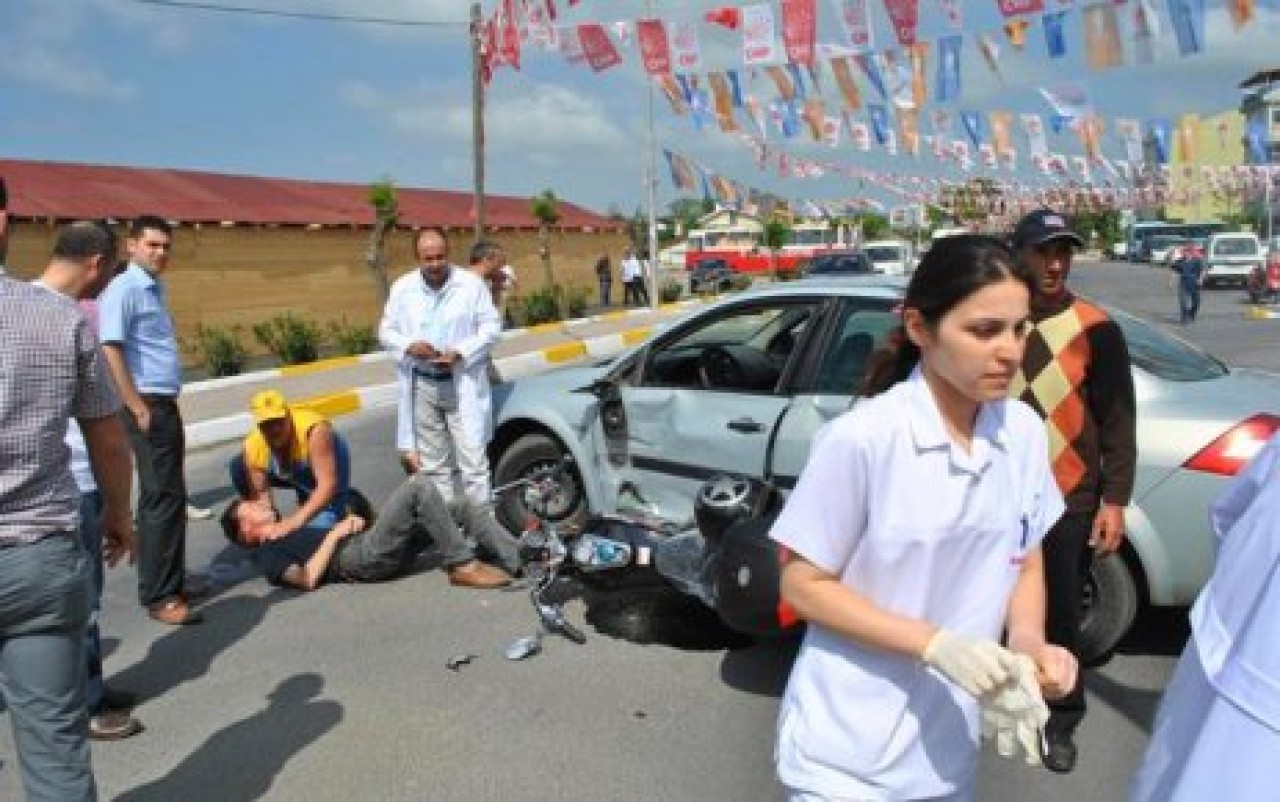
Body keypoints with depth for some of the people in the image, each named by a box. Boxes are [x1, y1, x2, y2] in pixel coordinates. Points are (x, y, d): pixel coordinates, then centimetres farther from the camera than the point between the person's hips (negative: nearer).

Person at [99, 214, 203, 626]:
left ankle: (163, 580, 24)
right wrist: (139, 409, -20)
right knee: (165, 496, -9)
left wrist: (164, 407, 18)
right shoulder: (123, 290, -12)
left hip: (165, 404, 9)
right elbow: (110, 351, -19)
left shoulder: (156, 289, 16)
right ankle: (161, 595, -3)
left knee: (161, 495, 14)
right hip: (146, 406, -9)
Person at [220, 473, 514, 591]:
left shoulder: (291, 532, 36)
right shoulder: (268, 554, 9)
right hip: (360, 558, -8)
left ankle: (521, 559, -11)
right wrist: (334, 535, -6)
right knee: (418, 486, -22)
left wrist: (354, 521, 7)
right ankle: (462, 566, -24)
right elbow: (307, 579, -10)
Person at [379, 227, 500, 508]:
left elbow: (492, 327, -2)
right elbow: (386, 331, 9)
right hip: (422, 386, 3)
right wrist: (409, 346, -13)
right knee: (432, 463, 11)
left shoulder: (472, 284, -5)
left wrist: (461, 352, -16)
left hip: (463, 385, -3)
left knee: (473, 459, -6)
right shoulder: (402, 288, 3)